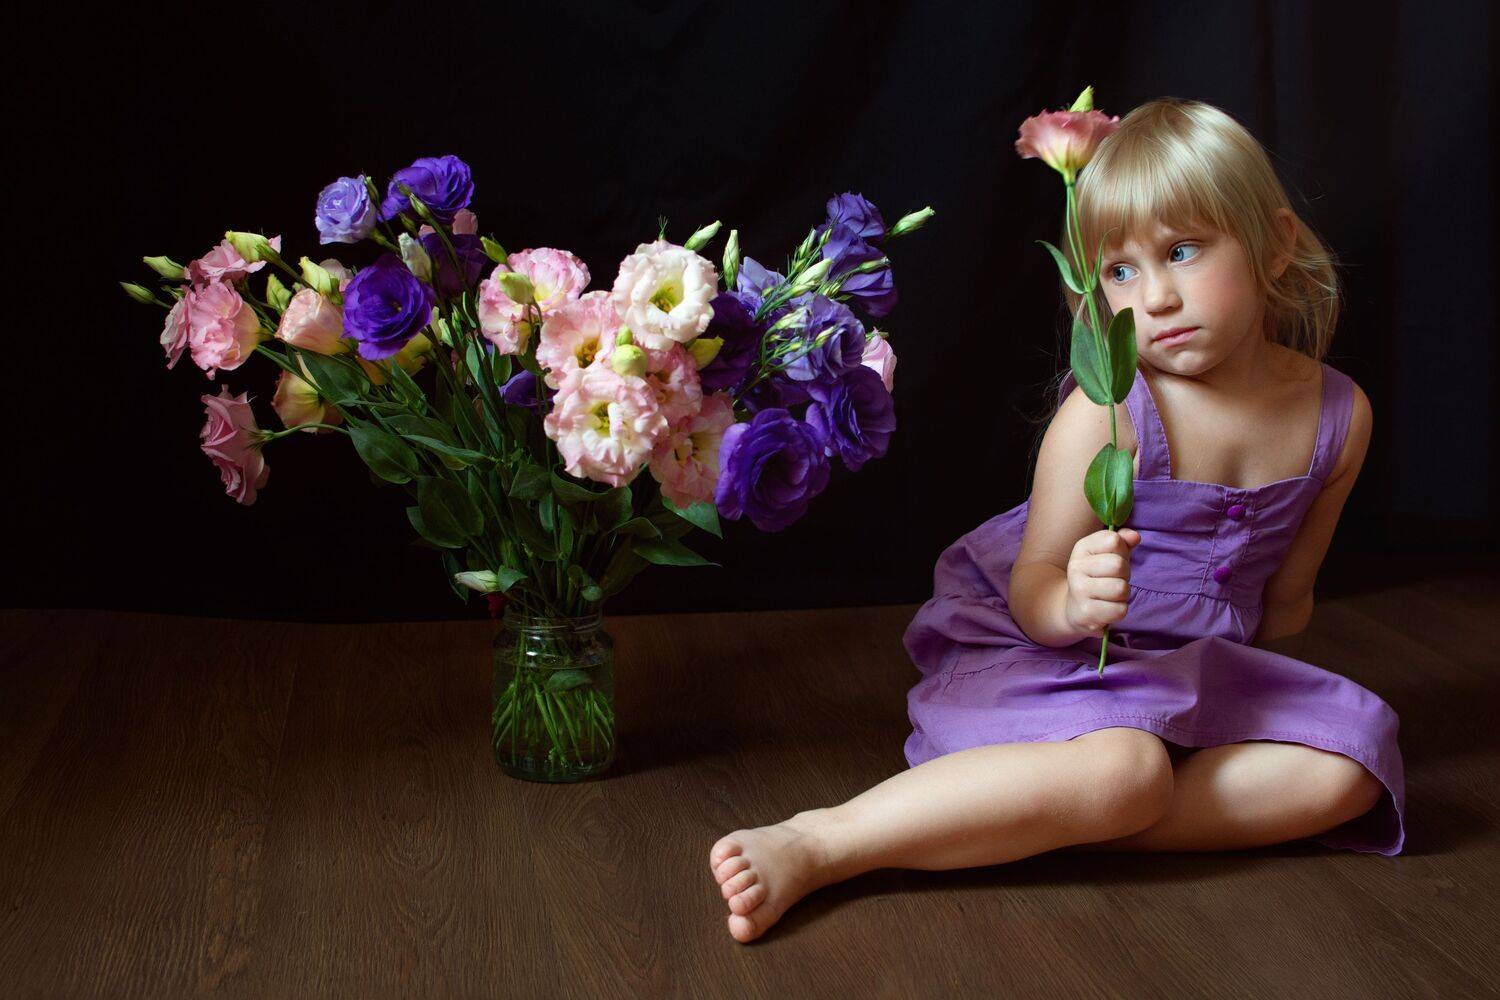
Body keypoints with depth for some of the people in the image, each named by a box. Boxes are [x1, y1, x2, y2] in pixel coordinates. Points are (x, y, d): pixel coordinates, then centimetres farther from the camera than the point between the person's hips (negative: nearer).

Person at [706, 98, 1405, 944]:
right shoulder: (1108, 410, -17)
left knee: (1349, 764, -20)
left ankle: (1048, 826, -27)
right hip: (1047, 651, -5)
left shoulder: (1338, 414, -3)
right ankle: (817, 845, -36)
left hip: (1202, 665, 6)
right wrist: (1072, 605, -39)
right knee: (1124, 772, -36)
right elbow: (1032, 585, -18)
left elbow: (1286, 598, 11)